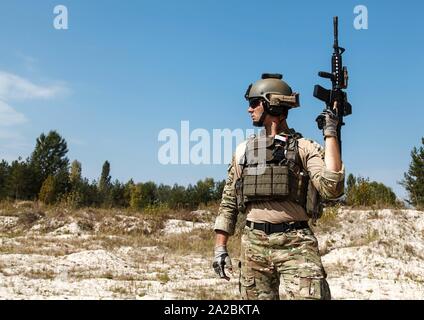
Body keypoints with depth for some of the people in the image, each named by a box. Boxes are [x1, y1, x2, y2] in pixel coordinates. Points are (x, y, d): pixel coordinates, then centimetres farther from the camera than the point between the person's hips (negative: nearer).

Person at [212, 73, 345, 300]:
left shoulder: (305, 148, 2)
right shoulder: (244, 150, 13)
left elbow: (332, 188, -15)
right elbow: (228, 203, 15)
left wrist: (330, 134, -10)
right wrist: (220, 247, 8)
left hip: (296, 244, -3)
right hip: (253, 245, 4)